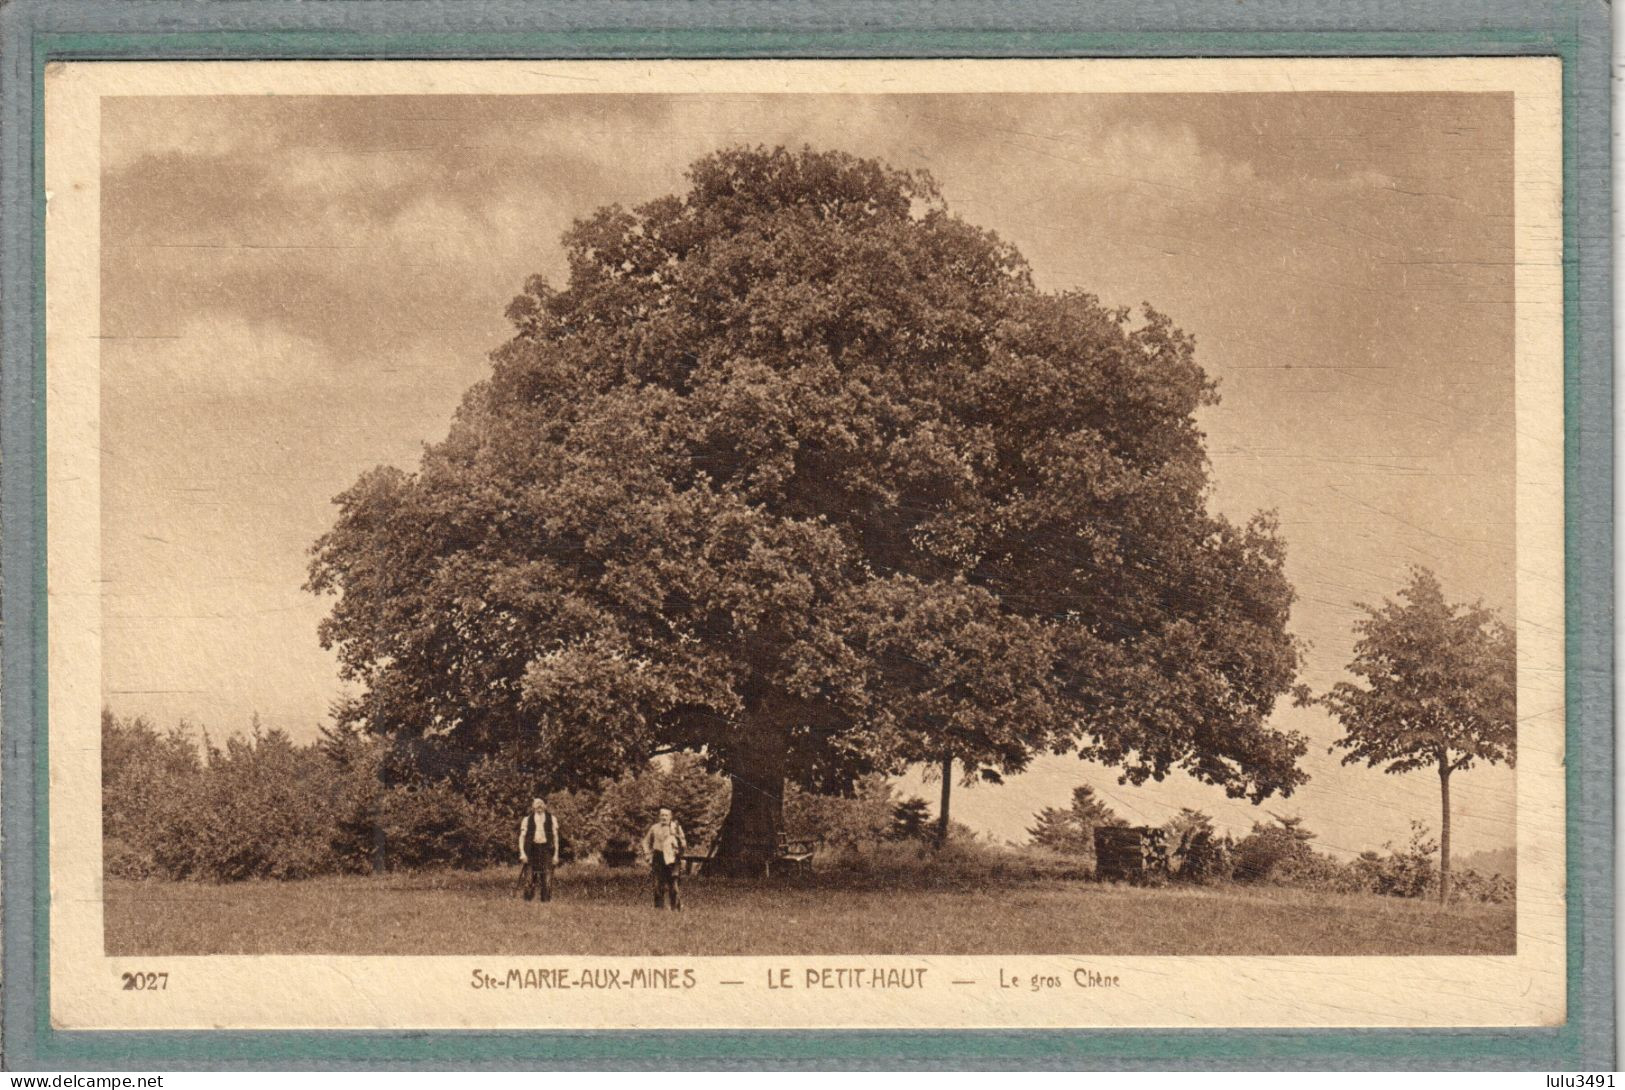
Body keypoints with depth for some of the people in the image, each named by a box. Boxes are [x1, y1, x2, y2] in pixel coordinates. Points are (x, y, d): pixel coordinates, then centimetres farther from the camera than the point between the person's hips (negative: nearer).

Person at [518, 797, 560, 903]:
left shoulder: (552, 819, 9)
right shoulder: (527, 819, 8)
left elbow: (555, 837, 10)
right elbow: (522, 837, 6)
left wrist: (556, 854, 4)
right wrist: (522, 853, -5)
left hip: (546, 849, 0)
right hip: (532, 849, 0)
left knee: (547, 878, -6)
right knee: (530, 877, -5)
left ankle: (545, 901, -2)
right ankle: (527, 902, 1)